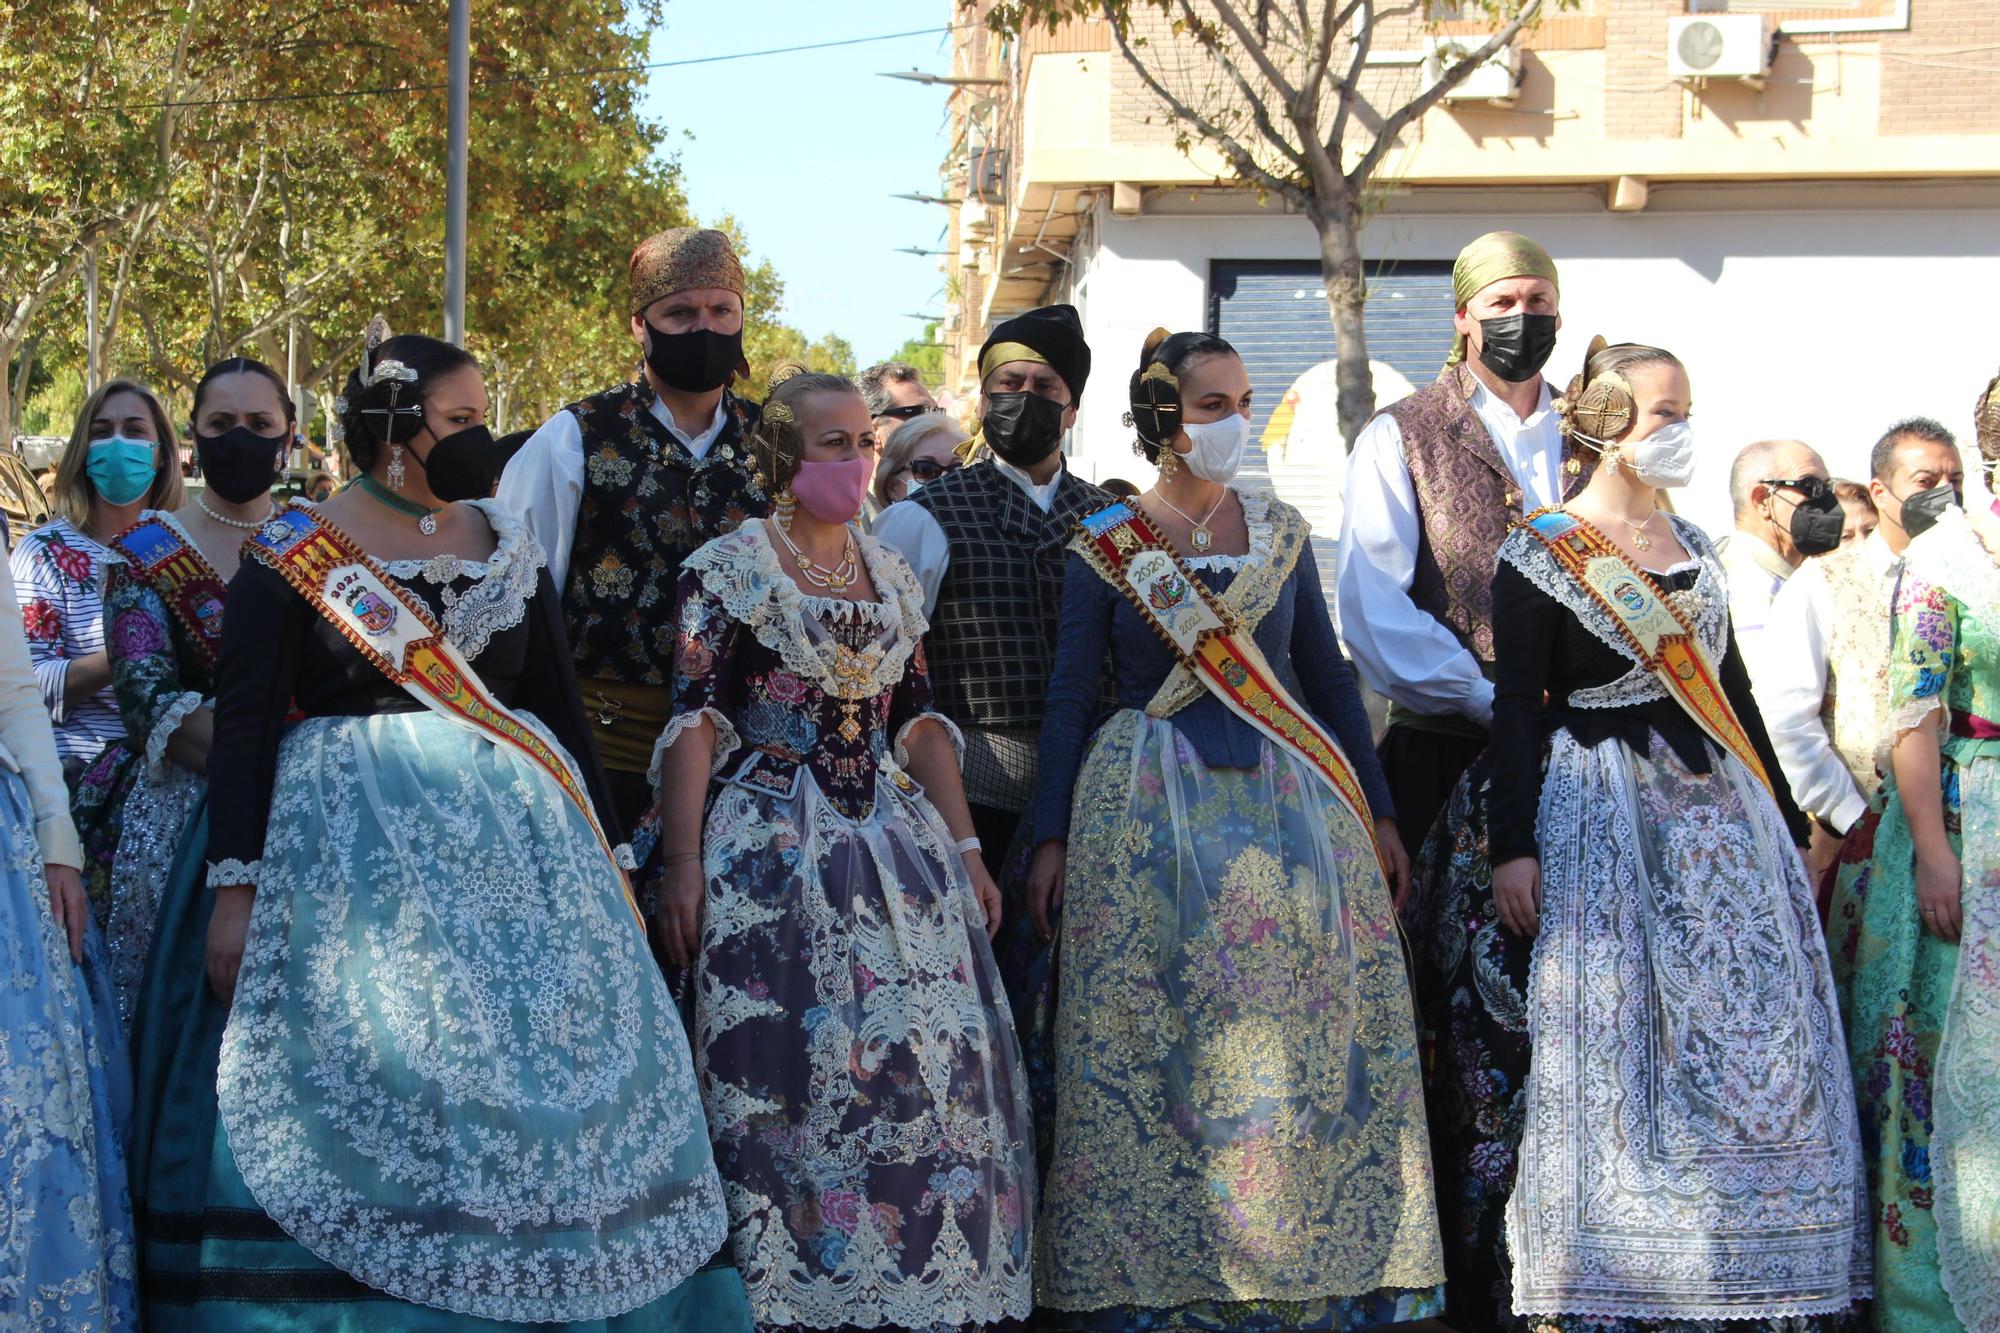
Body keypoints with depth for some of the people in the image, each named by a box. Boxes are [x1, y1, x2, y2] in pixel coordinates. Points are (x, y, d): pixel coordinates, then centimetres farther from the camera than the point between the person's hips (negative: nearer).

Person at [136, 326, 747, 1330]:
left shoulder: (510, 548, 12)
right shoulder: (292, 555, -2)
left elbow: (563, 708, 15)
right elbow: (242, 727, -5)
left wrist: (606, 859, 11)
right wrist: (233, 887, -14)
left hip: (517, 834, 4)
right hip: (352, 847, -4)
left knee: (536, 1070, -2)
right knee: (366, 1087, -9)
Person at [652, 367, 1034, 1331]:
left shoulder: (892, 579, 14)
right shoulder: (727, 570, -2)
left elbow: (919, 722, 14)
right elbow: (693, 722, -7)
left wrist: (964, 849, 7)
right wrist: (682, 868, -15)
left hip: (897, 848, 5)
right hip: (771, 853, -5)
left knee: (935, 1070, -1)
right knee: (796, 1071, -7)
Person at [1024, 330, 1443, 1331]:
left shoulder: (1281, 531, 11)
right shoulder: (1105, 547, 3)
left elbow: (1328, 674, 13)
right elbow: (1069, 696, 4)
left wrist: (1377, 812, 9)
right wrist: (1051, 838, -3)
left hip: (1292, 796, 2)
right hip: (1151, 813, -2)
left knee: (1312, 1040, -2)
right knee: (1154, 1045, -4)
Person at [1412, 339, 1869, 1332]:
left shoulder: (1694, 548, 14)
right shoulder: (1542, 554, -4)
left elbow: (1730, 689, 18)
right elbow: (1516, 706, -8)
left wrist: (1784, 823, 17)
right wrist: (1510, 846, -16)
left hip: (1717, 813, 6)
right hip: (1603, 821, -6)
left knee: (1758, 1048, 2)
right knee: (1614, 1055, -7)